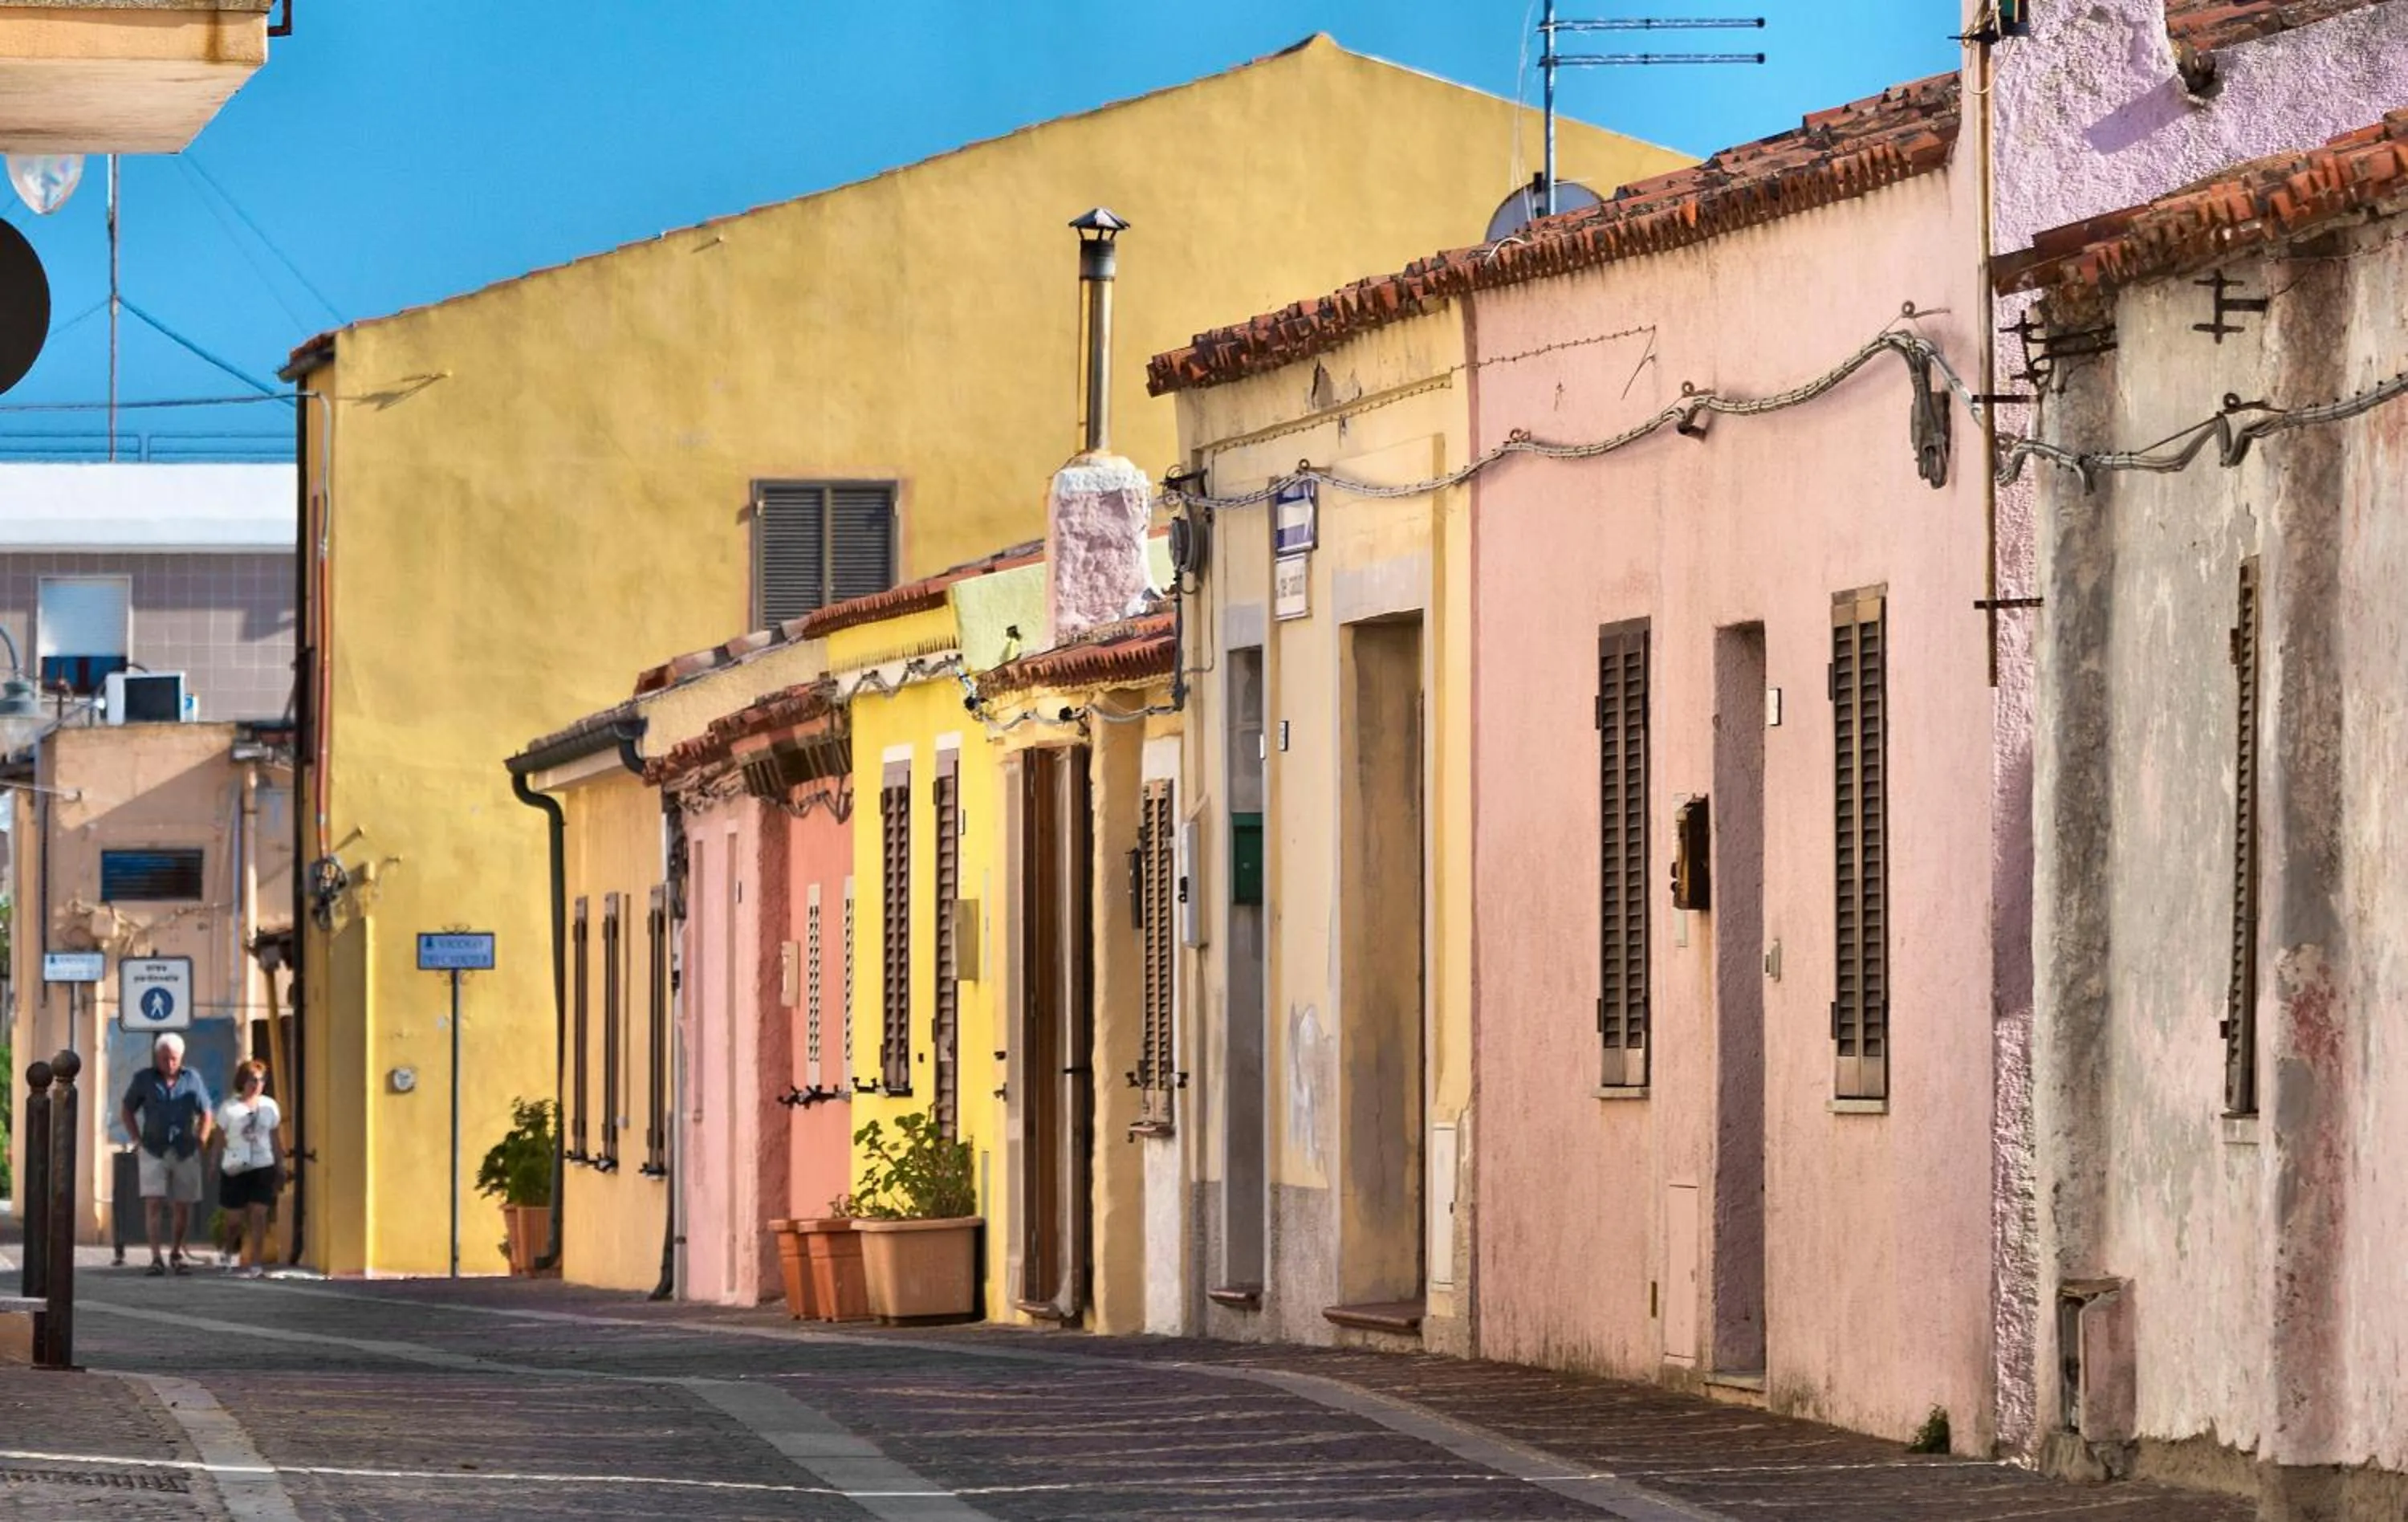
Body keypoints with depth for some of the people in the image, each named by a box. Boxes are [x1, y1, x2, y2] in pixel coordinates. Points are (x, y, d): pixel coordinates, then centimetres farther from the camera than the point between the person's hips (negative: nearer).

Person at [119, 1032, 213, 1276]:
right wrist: (138, 1141, 2)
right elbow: (127, 1112, 11)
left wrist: (200, 1143, 3)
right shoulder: (144, 1079, 3)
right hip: (154, 1152, -1)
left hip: (185, 1153, 1)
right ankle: (156, 1258, -13)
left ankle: (178, 1253, 22)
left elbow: (205, 1114, 13)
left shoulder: (192, 1079, 5)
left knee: (183, 1206, 5)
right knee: (154, 1203, -12)